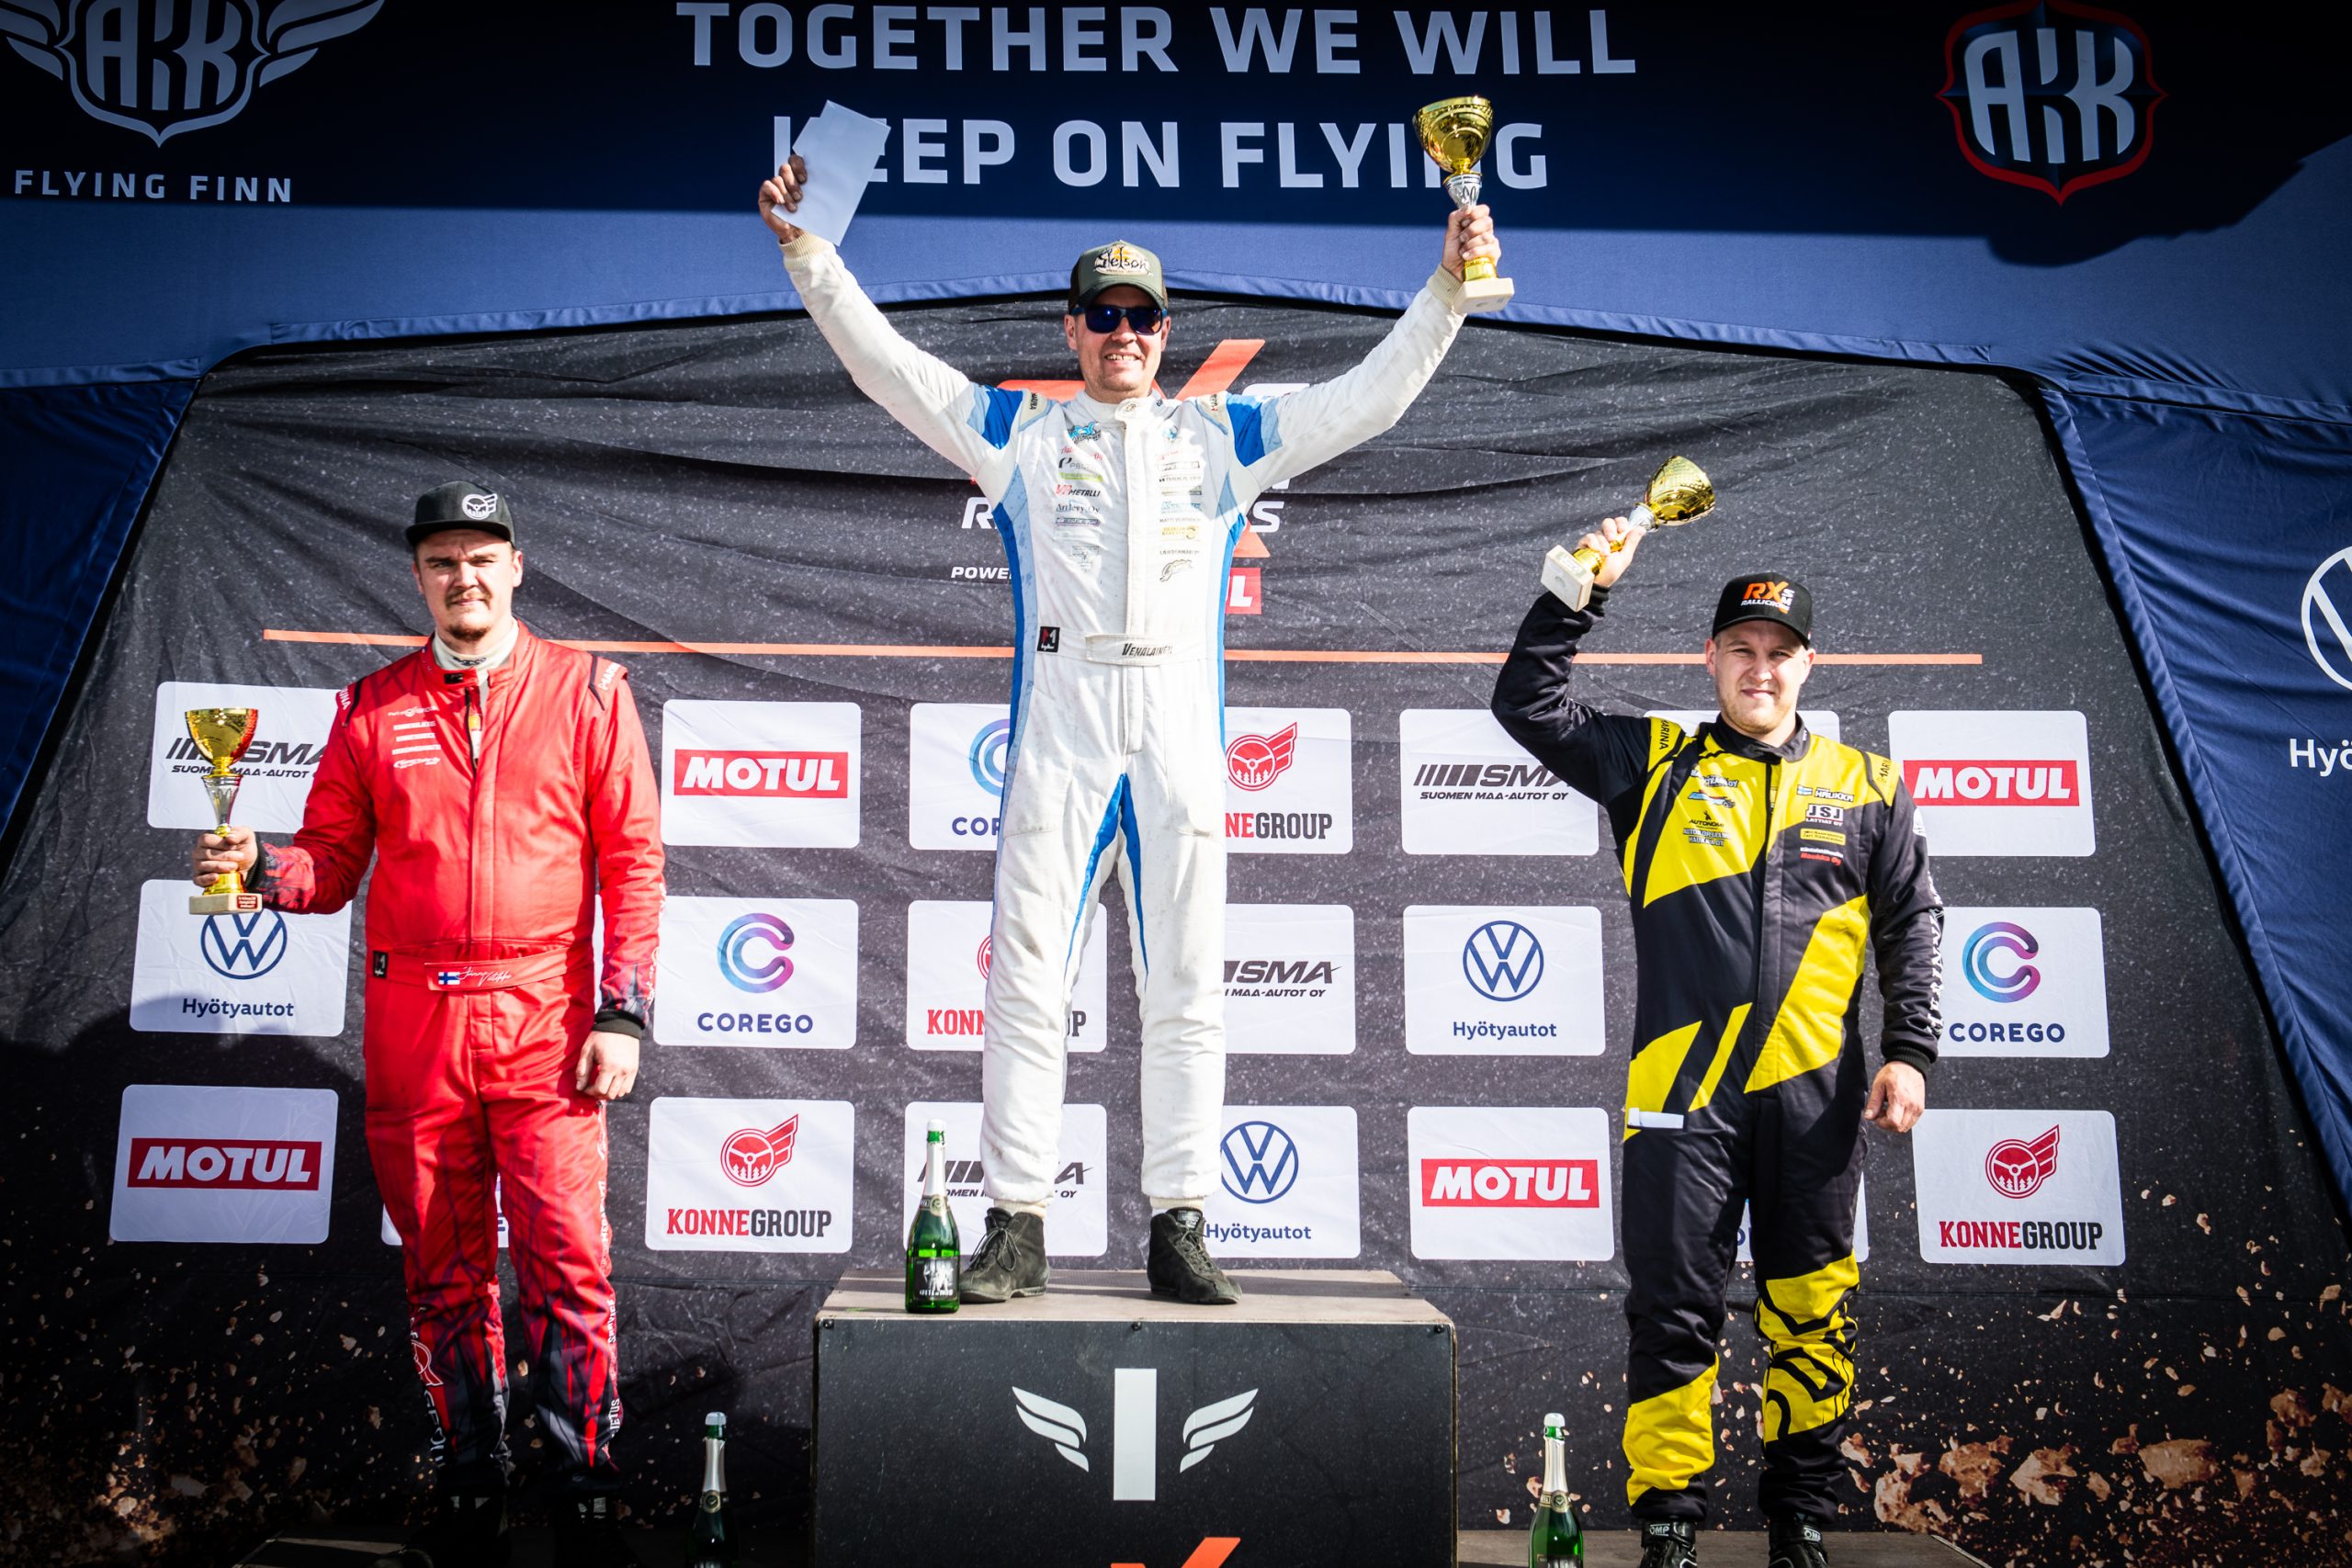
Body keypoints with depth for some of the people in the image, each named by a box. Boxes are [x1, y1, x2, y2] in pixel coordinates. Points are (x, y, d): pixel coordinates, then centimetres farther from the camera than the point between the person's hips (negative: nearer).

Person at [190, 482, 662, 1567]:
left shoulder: (586, 691, 3)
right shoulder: (373, 709, 10)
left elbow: (632, 859, 0)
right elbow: (332, 860, 10)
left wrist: (622, 1012, -6)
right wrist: (259, 865, -13)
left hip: (544, 1022, -2)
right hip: (413, 1020, 3)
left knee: (566, 1263, -4)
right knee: (443, 1271, 9)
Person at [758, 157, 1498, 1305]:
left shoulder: (1223, 434, 17)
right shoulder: (1019, 431, 14)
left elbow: (1371, 396, 15)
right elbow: (884, 362, 10)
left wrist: (1449, 285, 6)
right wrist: (805, 245, 2)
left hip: (1183, 740, 1)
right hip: (1057, 736, -1)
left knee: (1187, 994, 3)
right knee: (1027, 985, -2)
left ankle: (1177, 1229, 11)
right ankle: (1016, 1228, 6)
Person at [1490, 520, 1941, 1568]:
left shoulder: (1864, 785, 12)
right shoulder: (1654, 765, 9)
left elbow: (1912, 927, 11)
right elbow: (1526, 702, 4)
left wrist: (1909, 1053, 2)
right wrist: (1585, 588, -2)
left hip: (1813, 1091, 2)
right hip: (1683, 1088, -1)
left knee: (1813, 1316, 9)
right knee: (1673, 1312, 1)